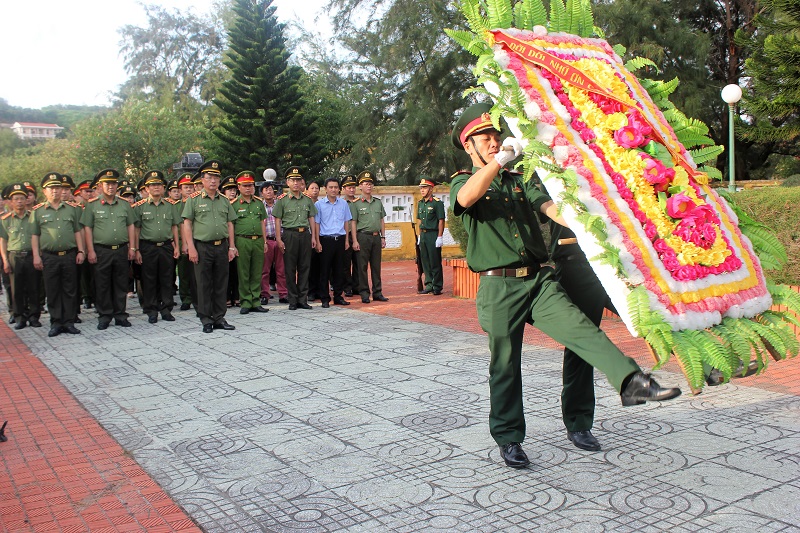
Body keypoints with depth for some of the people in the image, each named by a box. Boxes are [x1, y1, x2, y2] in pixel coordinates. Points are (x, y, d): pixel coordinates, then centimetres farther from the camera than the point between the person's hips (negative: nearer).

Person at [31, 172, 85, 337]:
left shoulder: (71, 209, 10)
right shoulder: (37, 211, 6)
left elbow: (77, 232, 12)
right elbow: (34, 235, 5)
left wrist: (81, 251, 3)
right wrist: (36, 256, -3)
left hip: (69, 255, 1)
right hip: (49, 257, -1)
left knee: (70, 290, 4)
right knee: (52, 291, 4)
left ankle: (69, 322, 11)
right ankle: (56, 323, 11)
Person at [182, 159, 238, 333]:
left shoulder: (224, 201, 12)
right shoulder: (194, 200, 0)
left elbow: (230, 224, 14)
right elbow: (187, 224, -3)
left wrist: (231, 247, 7)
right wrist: (191, 248, -10)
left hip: (222, 246, 4)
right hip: (202, 247, -4)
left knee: (221, 284, 7)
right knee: (204, 285, 2)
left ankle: (219, 318, 16)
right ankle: (206, 320, 10)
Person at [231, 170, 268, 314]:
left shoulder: (259, 202, 13)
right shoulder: (234, 204, 0)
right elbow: (230, 225, -1)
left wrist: (264, 241, 13)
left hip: (258, 241, 4)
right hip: (242, 241, -4)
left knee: (257, 273, 7)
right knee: (243, 274, 1)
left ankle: (255, 302, 14)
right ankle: (245, 302, 8)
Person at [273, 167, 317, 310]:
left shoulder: (307, 200, 11)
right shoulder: (282, 200, 1)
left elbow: (311, 219, 14)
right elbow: (277, 220, -1)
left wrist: (313, 236, 7)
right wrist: (279, 239, -7)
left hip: (305, 234, 3)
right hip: (289, 235, -3)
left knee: (304, 267, 4)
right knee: (290, 269, 1)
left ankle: (303, 299, 11)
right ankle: (293, 300, 8)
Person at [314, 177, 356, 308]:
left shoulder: (343, 203, 9)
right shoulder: (319, 204, 0)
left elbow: (346, 222, 13)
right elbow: (316, 224, 0)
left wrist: (347, 240, 8)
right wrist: (318, 242, -6)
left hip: (340, 239, 3)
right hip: (326, 239, -3)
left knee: (339, 270, 8)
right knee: (325, 270, 0)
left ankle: (338, 296, 17)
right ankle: (325, 298, 6)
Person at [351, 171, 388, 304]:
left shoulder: (378, 202, 12)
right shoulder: (356, 204, -2)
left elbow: (382, 221, 15)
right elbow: (353, 223, -5)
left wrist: (383, 237, 9)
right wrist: (355, 240, -11)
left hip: (376, 237, 5)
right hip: (363, 237, -5)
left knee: (376, 266, 8)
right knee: (363, 266, -1)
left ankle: (377, 292, 14)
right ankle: (364, 294, 5)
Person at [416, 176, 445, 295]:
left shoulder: (437, 203, -9)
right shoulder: (420, 203, 13)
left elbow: (441, 221, -11)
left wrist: (439, 237, -15)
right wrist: (419, 235, 16)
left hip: (433, 235, -7)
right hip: (423, 235, 7)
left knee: (435, 263, -3)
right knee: (425, 262, 10)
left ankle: (437, 287, 3)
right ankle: (429, 285, 17)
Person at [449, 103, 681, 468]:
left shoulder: (519, 181, 21)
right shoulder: (463, 183, 7)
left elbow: (550, 208, 3)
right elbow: (466, 198, -20)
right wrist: (500, 160, -32)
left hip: (539, 280, 4)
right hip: (499, 288, -3)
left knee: (580, 328, -18)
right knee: (505, 365, 4)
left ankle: (632, 382, -33)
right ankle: (509, 439, 16)